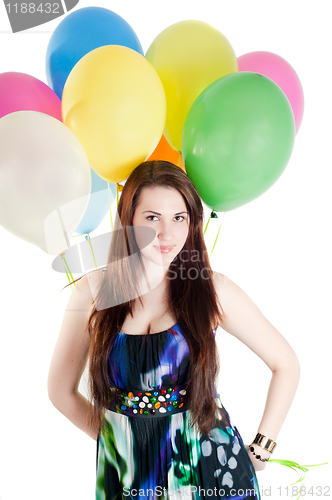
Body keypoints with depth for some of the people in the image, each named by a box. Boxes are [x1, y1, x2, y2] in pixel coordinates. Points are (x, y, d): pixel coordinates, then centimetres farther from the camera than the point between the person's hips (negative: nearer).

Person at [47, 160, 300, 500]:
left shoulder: (212, 290, -12)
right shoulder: (93, 292, -10)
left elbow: (286, 364, -2)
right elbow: (61, 390, 2)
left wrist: (260, 450, -2)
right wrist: (117, 438, 0)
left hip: (208, 466, 0)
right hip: (127, 472, 1)